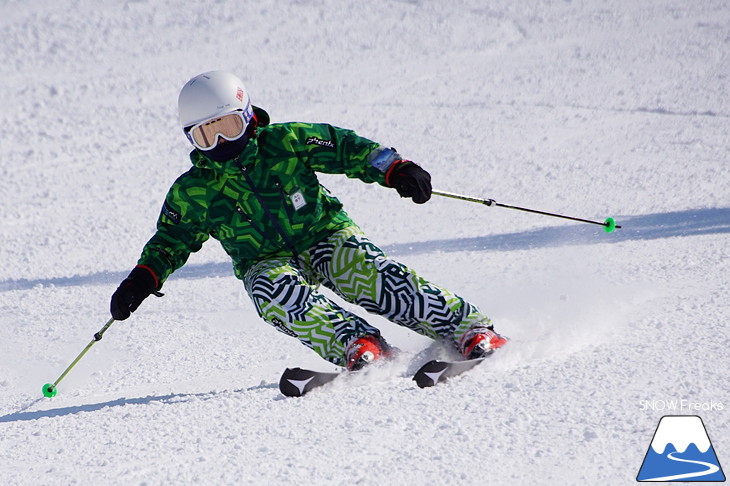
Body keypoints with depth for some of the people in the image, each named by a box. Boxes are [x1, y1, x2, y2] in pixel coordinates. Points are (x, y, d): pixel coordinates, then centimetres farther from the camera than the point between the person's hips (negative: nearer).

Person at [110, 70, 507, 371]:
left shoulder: (284, 142, -3)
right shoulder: (193, 192, 1)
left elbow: (343, 148, -2)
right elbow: (172, 241, 10)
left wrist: (394, 169, -15)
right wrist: (144, 278, -7)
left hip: (326, 235, -1)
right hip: (266, 262, 1)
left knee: (372, 275, -26)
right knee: (275, 291, -35)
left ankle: (469, 329, -21)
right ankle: (355, 343, -43)